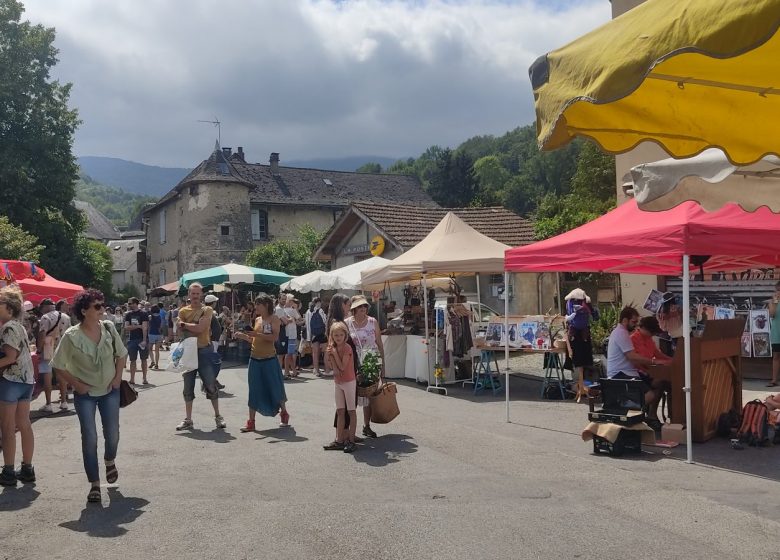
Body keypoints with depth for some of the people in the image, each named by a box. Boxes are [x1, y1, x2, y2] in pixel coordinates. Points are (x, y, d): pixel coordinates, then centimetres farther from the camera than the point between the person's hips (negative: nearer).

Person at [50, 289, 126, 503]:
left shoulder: (109, 328, -7)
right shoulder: (71, 336, -16)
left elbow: (121, 354, 7)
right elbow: (58, 366, -7)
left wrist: (118, 377, -1)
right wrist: (76, 384, -10)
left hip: (110, 391, 3)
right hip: (85, 394, -3)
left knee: (112, 434, 8)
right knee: (89, 439, -3)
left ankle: (110, 462, 42)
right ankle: (94, 484, 9)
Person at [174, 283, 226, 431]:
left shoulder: (207, 310, -3)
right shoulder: (183, 311, 7)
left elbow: (200, 328, -16)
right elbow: (180, 333, -2)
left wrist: (184, 325, -6)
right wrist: (194, 329, -12)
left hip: (204, 351, -3)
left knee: (211, 385, 0)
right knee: (188, 387, 8)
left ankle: (218, 416, 13)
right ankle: (188, 420, 17)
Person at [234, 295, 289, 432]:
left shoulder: (274, 319, -6)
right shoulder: (257, 320, 12)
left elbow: (275, 337, -19)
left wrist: (257, 334, -24)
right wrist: (242, 336, 3)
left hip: (269, 360, -5)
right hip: (255, 359, 5)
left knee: (275, 388, 4)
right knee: (254, 390, 5)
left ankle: (284, 414, 26)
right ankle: (251, 422, 8)